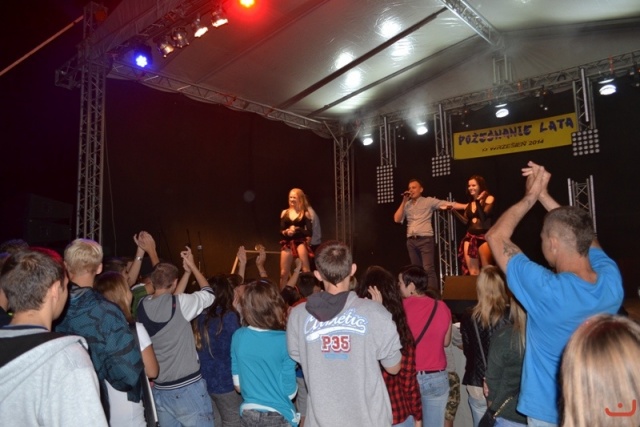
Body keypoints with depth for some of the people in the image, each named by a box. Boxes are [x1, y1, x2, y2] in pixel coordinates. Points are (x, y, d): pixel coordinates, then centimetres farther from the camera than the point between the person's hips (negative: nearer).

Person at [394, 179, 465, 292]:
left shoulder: (429, 201, 3)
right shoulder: (406, 205, 15)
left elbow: (447, 204, -5)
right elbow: (397, 219, 5)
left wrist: (467, 206, -15)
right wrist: (404, 202, 2)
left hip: (425, 240, -5)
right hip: (411, 241, 5)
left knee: (428, 269, -13)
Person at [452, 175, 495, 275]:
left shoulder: (489, 199, 1)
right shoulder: (469, 204, 15)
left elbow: (483, 216, -12)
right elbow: (466, 221, 9)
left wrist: (478, 201, -11)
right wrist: (454, 210, 3)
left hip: (484, 237, -5)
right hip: (470, 237, 5)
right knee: (472, 272, 3)